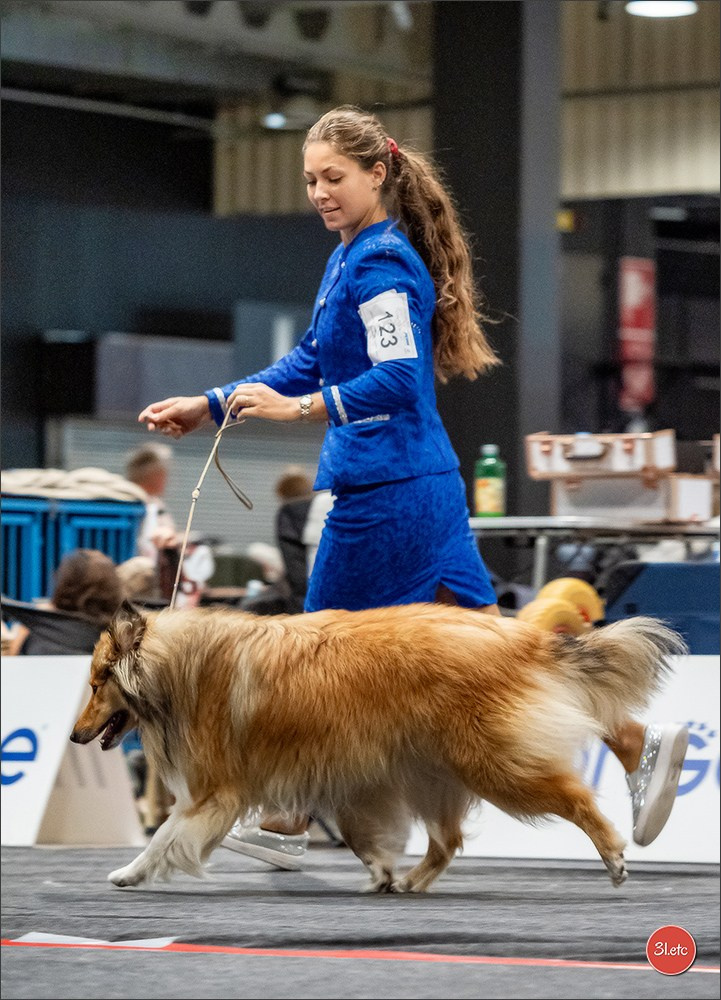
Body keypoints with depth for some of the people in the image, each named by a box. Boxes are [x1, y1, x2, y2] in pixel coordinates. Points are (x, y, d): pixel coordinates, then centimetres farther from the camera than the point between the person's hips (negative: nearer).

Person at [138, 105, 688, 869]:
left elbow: (398, 379, -23)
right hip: (419, 485, 10)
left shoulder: (380, 264, -14)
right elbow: (310, 363, 25)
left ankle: (286, 824, 14)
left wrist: (300, 408, -28)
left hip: (387, 491, -10)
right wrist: (209, 406, 23)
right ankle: (634, 742, 3)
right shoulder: (352, 257, 16)